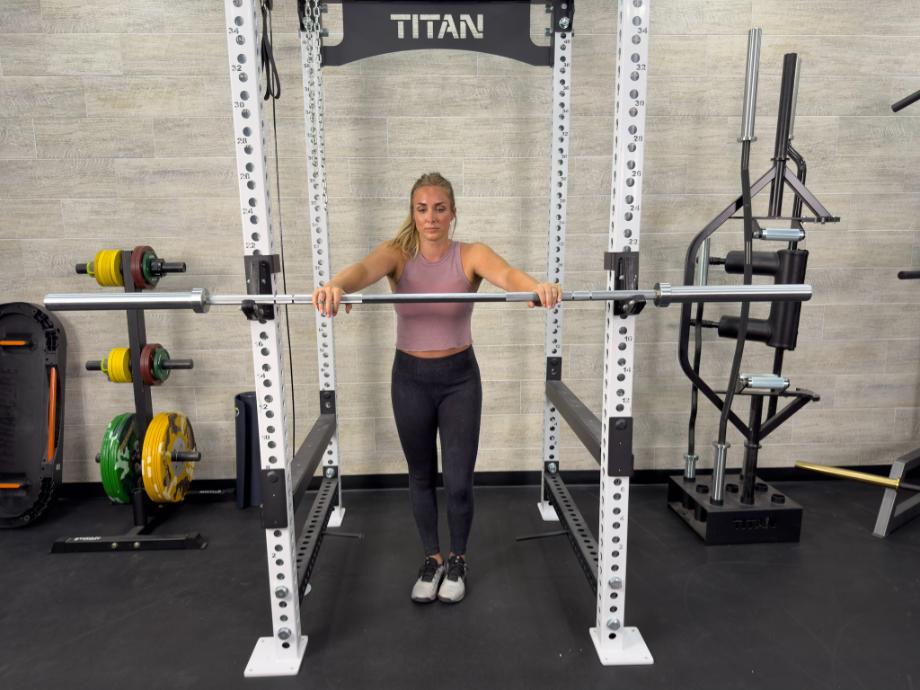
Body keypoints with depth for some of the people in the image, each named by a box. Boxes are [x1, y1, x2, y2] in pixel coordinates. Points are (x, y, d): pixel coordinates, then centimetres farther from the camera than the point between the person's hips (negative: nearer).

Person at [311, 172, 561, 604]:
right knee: (421, 477, 14)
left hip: (460, 377, -1)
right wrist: (335, 286, -54)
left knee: (458, 482, 2)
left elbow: (504, 273, -31)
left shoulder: (470, 255, -10)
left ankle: (457, 560, 30)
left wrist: (537, 286, -55)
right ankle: (432, 559, 36)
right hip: (410, 378, 1)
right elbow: (364, 269, -30)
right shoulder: (397, 254, -8)